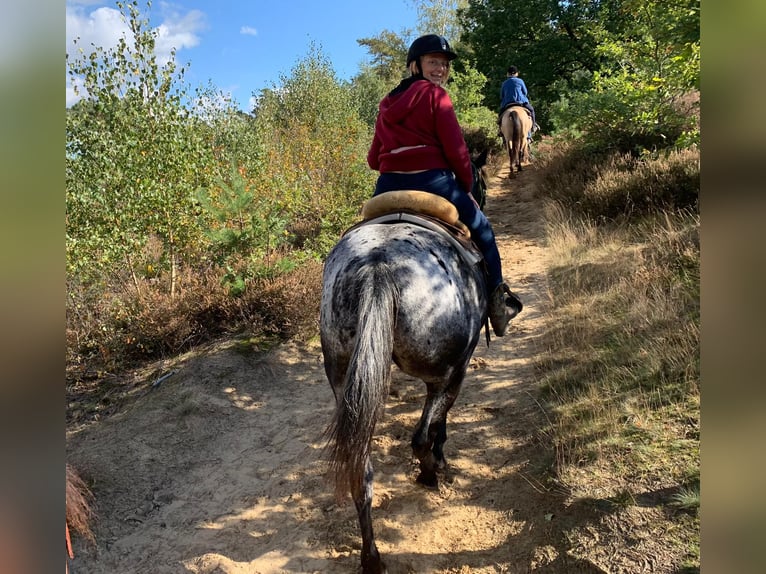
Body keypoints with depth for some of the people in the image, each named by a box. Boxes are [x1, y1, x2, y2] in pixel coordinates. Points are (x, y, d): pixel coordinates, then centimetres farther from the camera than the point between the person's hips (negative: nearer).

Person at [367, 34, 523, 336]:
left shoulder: (387, 104, 18)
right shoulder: (435, 94, 0)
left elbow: (373, 158, 15)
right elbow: (455, 149, -6)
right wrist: (467, 186, 6)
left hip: (387, 187, 5)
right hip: (432, 181, -5)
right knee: (482, 231, 16)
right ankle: (497, 302, 17)